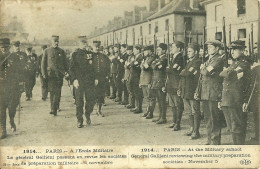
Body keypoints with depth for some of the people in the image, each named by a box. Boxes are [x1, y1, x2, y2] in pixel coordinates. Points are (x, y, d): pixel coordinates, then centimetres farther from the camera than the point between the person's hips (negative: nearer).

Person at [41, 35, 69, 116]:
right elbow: (43, 63, 5)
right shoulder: (46, 51, 7)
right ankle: (54, 108, 9)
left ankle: (54, 109, -1)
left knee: (57, 92, -4)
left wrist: (66, 71, 5)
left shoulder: (61, 51, 11)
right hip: (50, 74, -1)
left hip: (59, 74, 1)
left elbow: (65, 63, 16)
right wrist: (44, 74, -3)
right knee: (52, 91, 1)